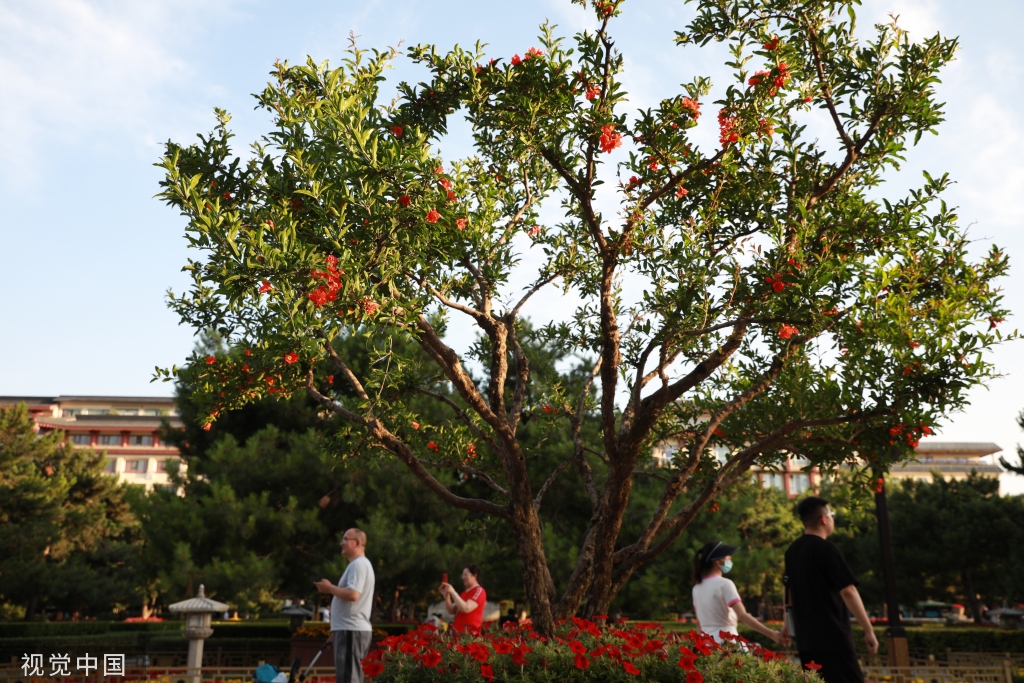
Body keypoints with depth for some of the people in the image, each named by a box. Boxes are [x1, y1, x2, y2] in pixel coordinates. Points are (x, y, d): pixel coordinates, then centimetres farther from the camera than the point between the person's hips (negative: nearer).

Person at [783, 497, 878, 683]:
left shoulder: (792, 551, 11)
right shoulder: (827, 549, -12)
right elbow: (848, 591, -17)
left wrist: (790, 622, 34)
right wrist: (868, 630, -14)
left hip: (806, 637, 8)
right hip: (832, 636, -8)